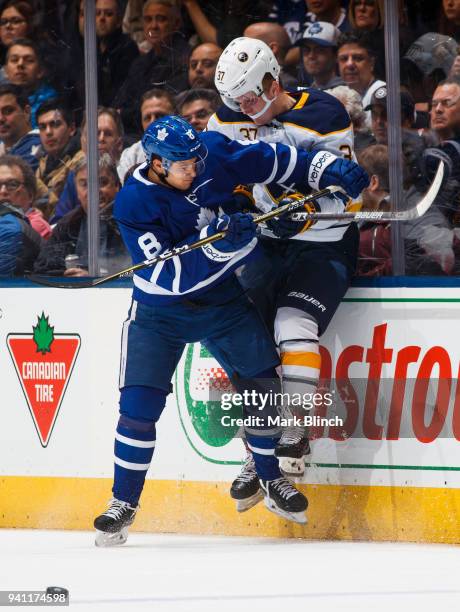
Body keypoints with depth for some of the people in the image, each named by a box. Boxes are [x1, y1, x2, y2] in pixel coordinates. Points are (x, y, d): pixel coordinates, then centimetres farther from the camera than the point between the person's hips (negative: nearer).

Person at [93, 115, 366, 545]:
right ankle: (123, 504, 1)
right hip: (160, 311, -4)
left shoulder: (214, 154, -14)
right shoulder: (133, 205, -25)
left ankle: (271, 480, 20)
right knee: (139, 404, -12)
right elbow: (168, 276, -30)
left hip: (223, 299, 4)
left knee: (262, 382, 1)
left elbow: (268, 160, 3)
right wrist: (217, 242, -40)